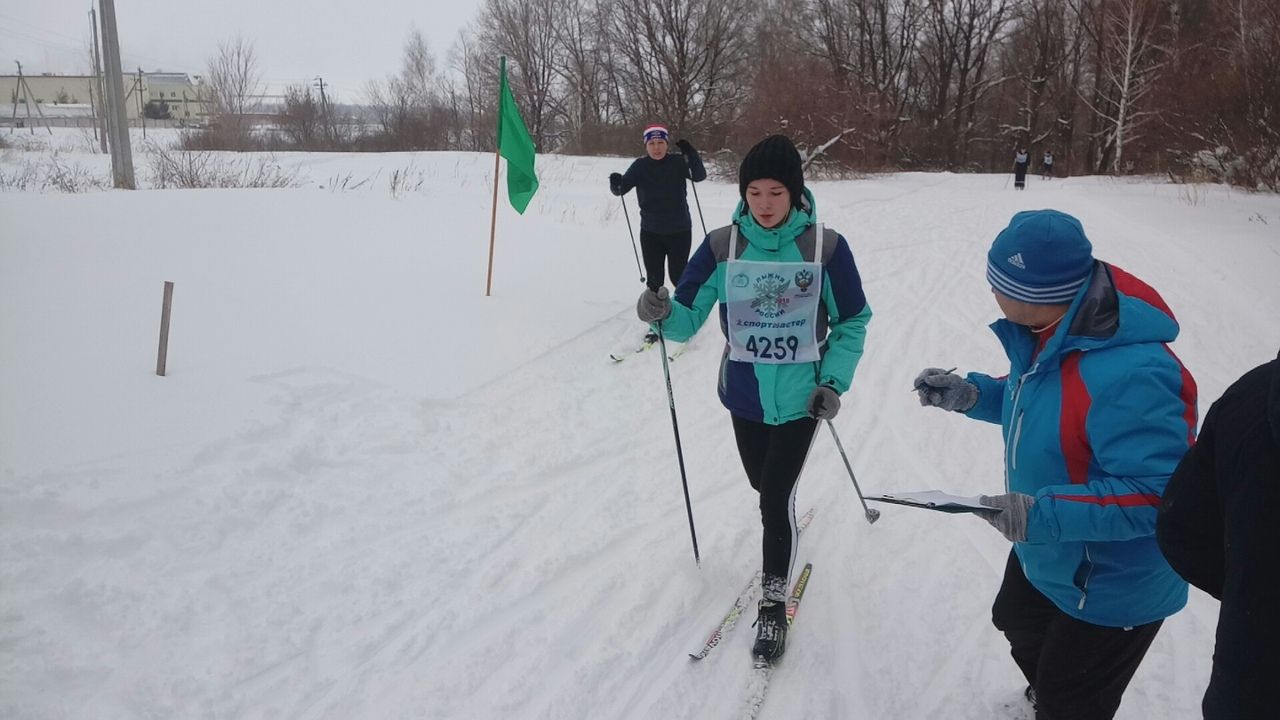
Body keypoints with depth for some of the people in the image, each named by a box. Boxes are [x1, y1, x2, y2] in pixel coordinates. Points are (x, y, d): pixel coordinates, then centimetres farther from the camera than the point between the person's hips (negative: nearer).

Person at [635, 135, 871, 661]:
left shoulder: (826, 246, -12)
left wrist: (833, 382, -13)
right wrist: (662, 314, -29)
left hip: (800, 396, -3)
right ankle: (786, 518, 57)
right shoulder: (722, 245, -9)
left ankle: (774, 604, 17)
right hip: (744, 394, 3)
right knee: (763, 484, 22)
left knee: (775, 500, -4)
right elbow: (688, 316, -7)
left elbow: (852, 322, -2)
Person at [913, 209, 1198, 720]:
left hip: (1111, 586, -9)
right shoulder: (1053, 334, -11)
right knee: (1018, 623, 36)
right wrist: (972, 395, -6)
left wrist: (1047, 513, -43)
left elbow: (1160, 494, -38)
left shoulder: (1126, 376, -41)